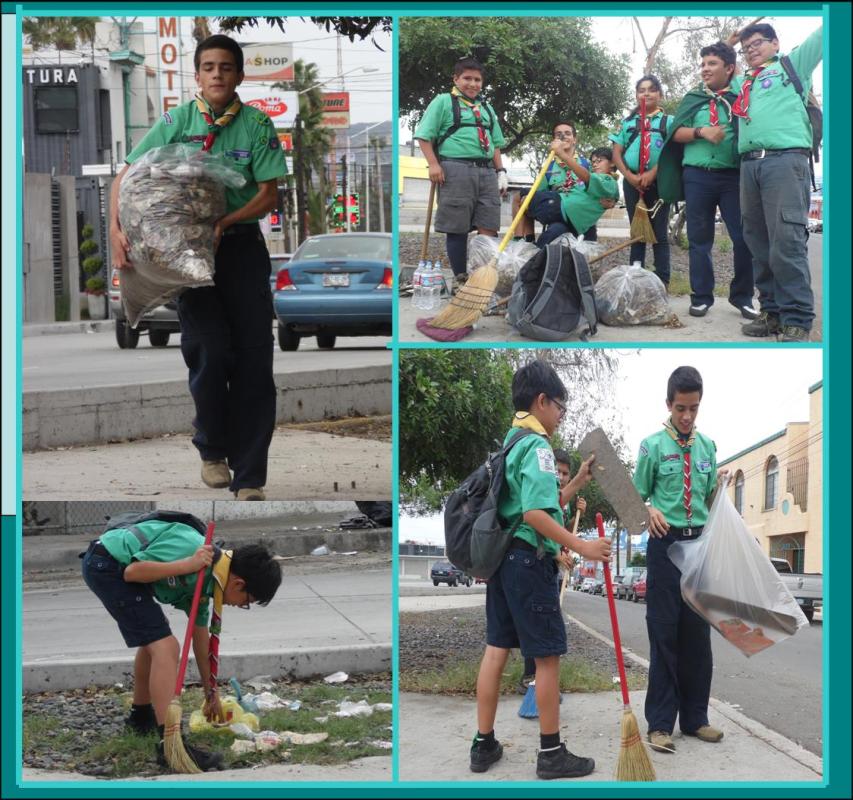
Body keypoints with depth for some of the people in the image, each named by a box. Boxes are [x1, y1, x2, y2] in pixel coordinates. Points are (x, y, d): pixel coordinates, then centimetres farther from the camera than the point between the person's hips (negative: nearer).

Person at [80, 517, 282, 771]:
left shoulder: (205, 580, 9)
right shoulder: (192, 549, -20)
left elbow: (201, 638, 19)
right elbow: (132, 571, -22)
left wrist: (211, 693, 27)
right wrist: (187, 565, -27)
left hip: (111, 567, 10)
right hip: (106, 565, -10)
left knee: (154, 639, 28)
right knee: (165, 647, -15)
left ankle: (141, 716, 45)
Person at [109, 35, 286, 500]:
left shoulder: (257, 125, -2)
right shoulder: (176, 122, 0)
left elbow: (268, 195, -5)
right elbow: (125, 177, 0)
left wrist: (224, 223, -20)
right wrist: (116, 230, -15)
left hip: (242, 244, 0)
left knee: (253, 357, -5)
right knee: (209, 350, -11)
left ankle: (249, 477, 2)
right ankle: (212, 449, 16)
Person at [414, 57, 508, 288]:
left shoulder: (486, 108, 24)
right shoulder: (443, 102, 5)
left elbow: (495, 144, 27)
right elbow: (424, 136, -2)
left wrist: (501, 171, 16)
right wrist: (433, 164, -12)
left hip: (486, 172, 6)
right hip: (456, 171, -6)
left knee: (488, 229, -1)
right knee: (457, 228, -4)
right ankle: (460, 278, 3)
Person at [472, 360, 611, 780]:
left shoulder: (506, 443, 14)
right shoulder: (537, 447, -14)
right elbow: (535, 514, -24)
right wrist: (582, 547, -22)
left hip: (501, 557, 9)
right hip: (529, 560, -9)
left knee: (496, 649, 11)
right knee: (547, 655, -1)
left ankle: (484, 744, 17)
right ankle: (551, 753, 4)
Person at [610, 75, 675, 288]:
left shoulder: (668, 121, 5)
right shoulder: (627, 122, 13)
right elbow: (616, 153, 8)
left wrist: (652, 173, -18)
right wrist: (630, 176, -8)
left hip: (659, 181, -3)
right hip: (632, 181, 3)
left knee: (659, 232, -3)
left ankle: (663, 281, -4)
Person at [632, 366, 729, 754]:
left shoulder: (707, 446, 8)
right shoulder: (653, 446, -3)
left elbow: (709, 500, 15)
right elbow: (638, 496, 0)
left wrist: (721, 486, -6)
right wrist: (649, 511, -21)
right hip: (666, 544, -4)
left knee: (698, 633, 7)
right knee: (664, 634, -2)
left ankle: (695, 717, 16)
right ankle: (660, 722, 3)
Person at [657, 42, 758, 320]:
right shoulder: (693, 97, 10)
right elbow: (676, 133, 5)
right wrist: (701, 132, -11)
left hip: (734, 175, -2)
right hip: (697, 175, 2)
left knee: (744, 237, -4)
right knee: (699, 238, 4)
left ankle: (742, 295, 7)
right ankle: (701, 296, 10)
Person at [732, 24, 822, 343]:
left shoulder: (793, 63, 13)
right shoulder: (744, 83, 28)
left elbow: (823, 34, 11)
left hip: (785, 159, -7)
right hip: (749, 164, 7)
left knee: (787, 241, -14)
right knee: (759, 244, 6)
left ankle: (797, 321, -16)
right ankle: (773, 312, 12)